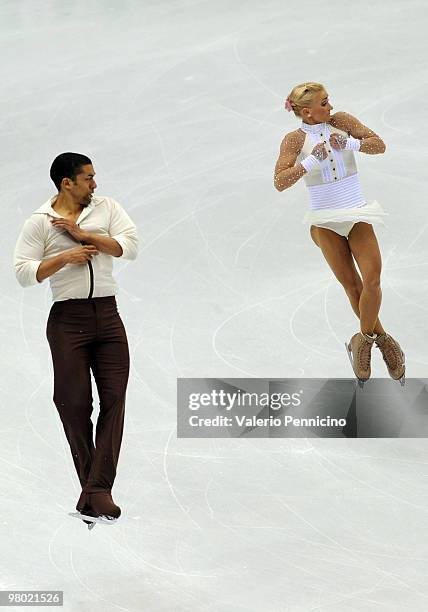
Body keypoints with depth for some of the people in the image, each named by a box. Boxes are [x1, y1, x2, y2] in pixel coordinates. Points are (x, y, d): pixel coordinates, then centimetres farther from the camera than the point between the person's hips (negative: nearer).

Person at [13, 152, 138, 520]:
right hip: (68, 320, -3)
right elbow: (23, 272, -5)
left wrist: (83, 234, -8)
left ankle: (99, 489, -10)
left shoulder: (106, 207, 10)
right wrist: (65, 257, -14)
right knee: (74, 403, -2)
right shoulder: (39, 222, 1)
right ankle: (91, 485, 10)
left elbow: (130, 247, -2)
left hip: (108, 315, 3)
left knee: (114, 398, -8)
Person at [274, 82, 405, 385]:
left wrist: (349, 144, -19)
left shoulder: (341, 121, -1)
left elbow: (379, 145, -2)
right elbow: (280, 182, -15)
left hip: (357, 215, 1)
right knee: (352, 285, 1)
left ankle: (364, 340, 4)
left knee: (372, 279, -13)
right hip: (326, 221, -1)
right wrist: (311, 161, -26)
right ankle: (383, 339, 15)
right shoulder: (295, 139, -7)